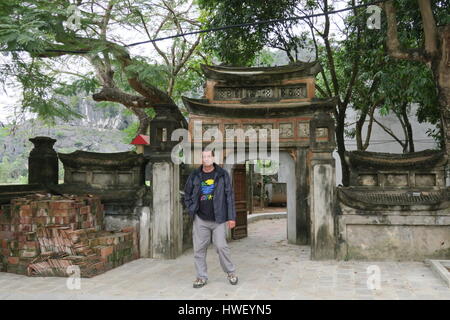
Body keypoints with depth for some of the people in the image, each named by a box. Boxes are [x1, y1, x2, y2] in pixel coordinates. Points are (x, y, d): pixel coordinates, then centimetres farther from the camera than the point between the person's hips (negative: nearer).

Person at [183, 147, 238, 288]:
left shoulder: (222, 174, 0)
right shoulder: (194, 176, 6)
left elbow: (229, 196, 0)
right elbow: (187, 195, 16)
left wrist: (231, 217, -3)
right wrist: (192, 210, 4)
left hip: (218, 219, -2)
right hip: (200, 219, 2)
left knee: (221, 246, -4)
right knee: (199, 248, 4)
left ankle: (230, 272, 17)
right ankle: (202, 277, 18)